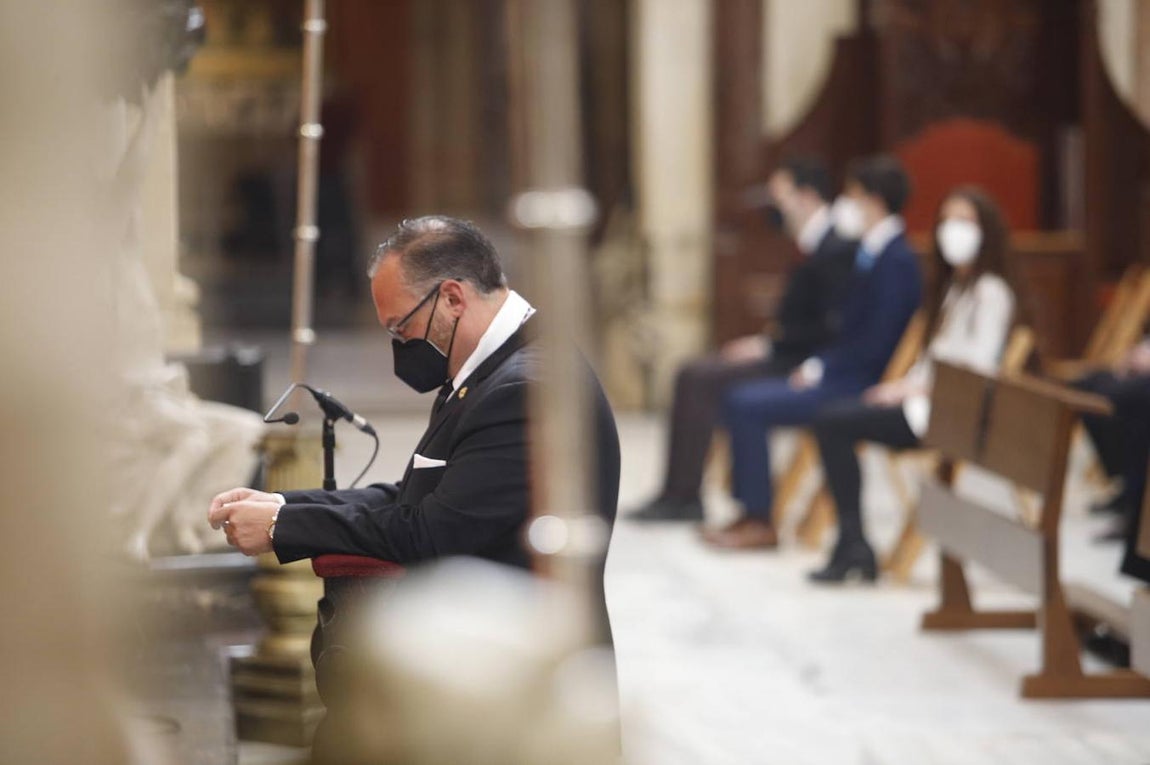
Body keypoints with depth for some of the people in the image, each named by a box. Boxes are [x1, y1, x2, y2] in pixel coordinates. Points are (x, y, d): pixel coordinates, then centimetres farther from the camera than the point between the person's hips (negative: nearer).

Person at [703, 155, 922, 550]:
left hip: (860, 384, -10)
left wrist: (819, 369, -14)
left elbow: (874, 343, -21)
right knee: (740, 397, 4)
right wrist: (816, 365, 5)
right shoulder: (872, 252, 13)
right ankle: (750, 510, 4)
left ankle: (759, 522, -9)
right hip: (845, 373, 10)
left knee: (748, 406, -18)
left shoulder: (896, 262, -17)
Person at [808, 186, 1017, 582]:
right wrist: (907, 382, 1)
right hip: (924, 398, 9)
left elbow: (979, 366, -16)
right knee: (831, 419, -8)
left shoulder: (991, 292, -7)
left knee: (835, 423, -19)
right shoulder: (953, 286, 22)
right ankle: (852, 546, -15)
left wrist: (917, 387, -16)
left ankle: (853, 546, -17)